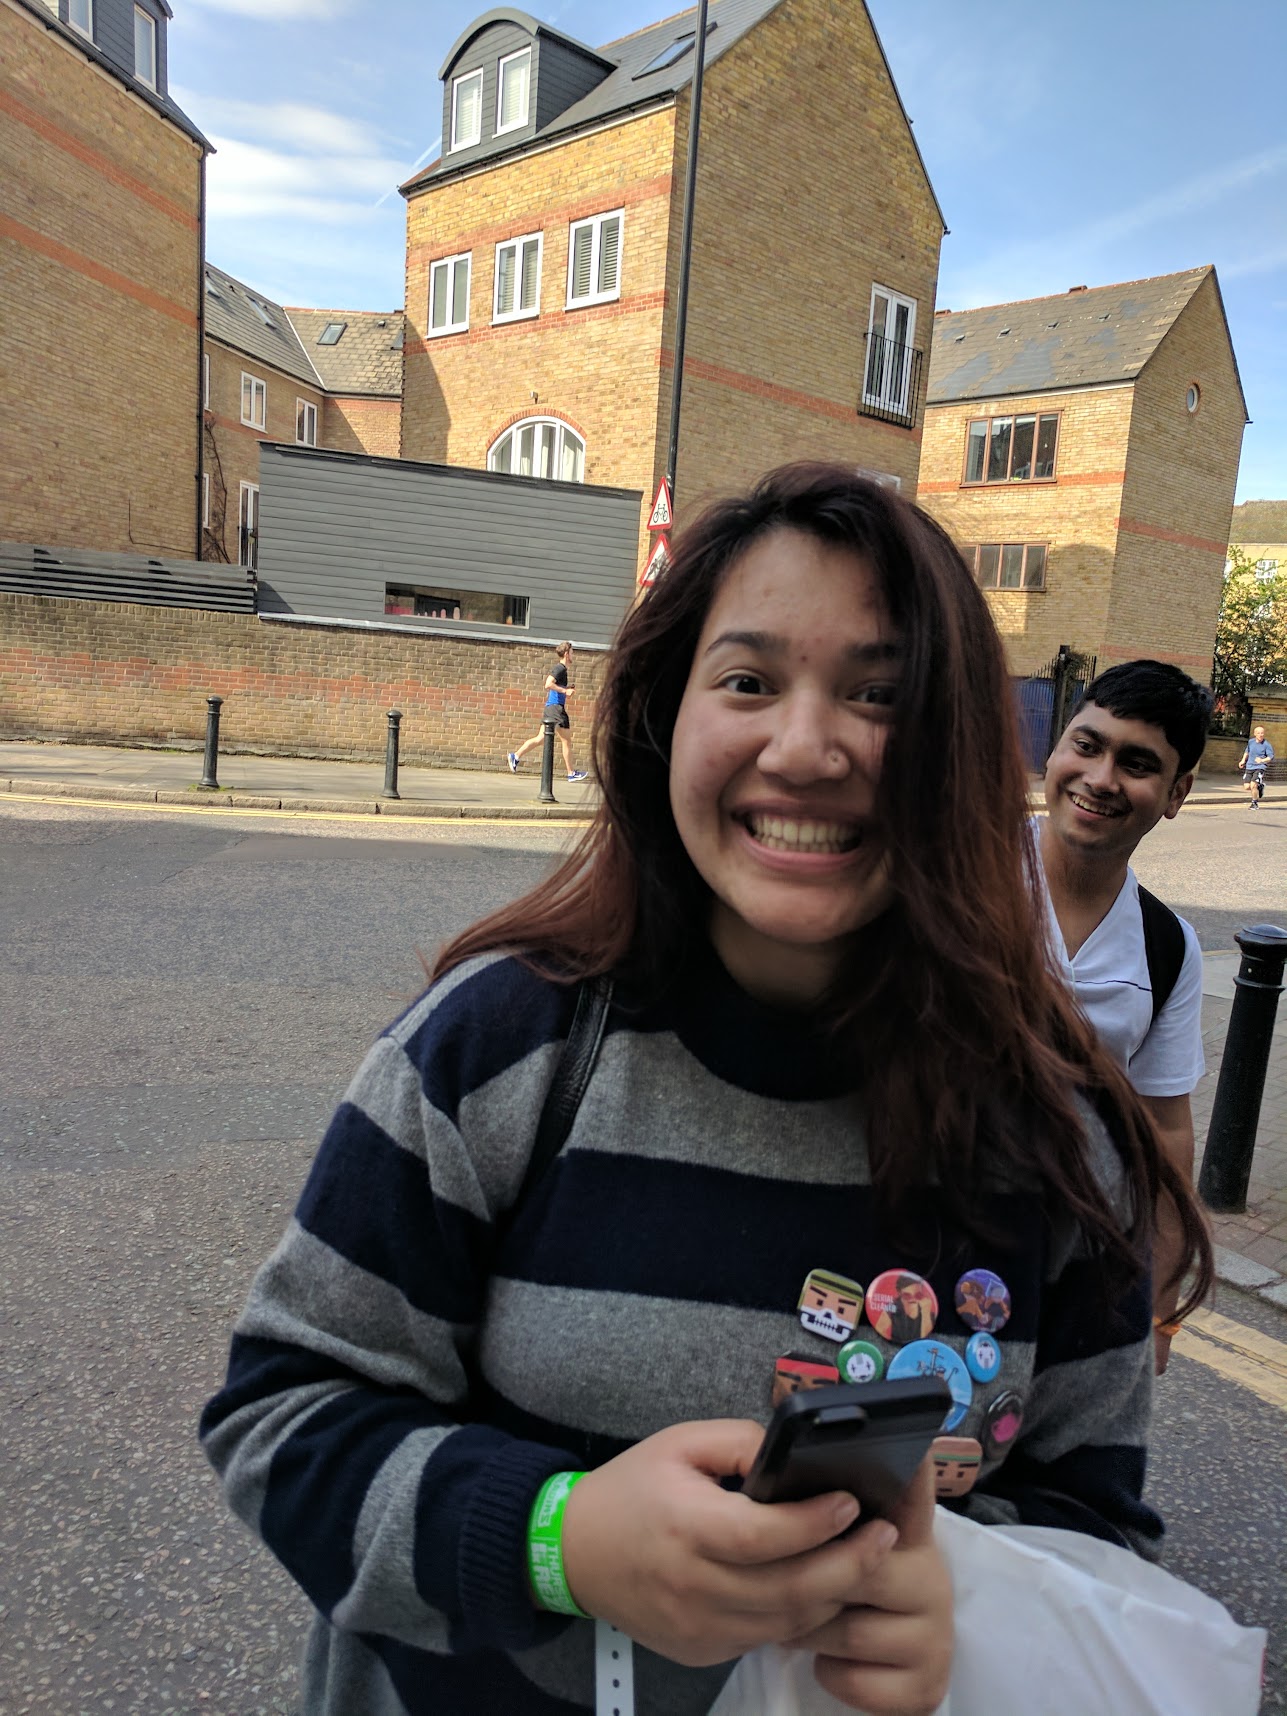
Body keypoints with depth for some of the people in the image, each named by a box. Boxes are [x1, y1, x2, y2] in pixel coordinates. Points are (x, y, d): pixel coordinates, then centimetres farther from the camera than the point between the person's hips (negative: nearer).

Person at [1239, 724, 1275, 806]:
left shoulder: (1266, 744, -9)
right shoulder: (1251, 741, 5)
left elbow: (1271, 757, -12)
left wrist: (1262, 760, -29)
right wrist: (1243, 760, 15)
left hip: (1260, 767, -5)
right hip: (1249, 767, 5)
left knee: (1253, 785, -18)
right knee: (1246, 787, -4)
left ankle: (1254, 803, 4)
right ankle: (1259, 787, 29)